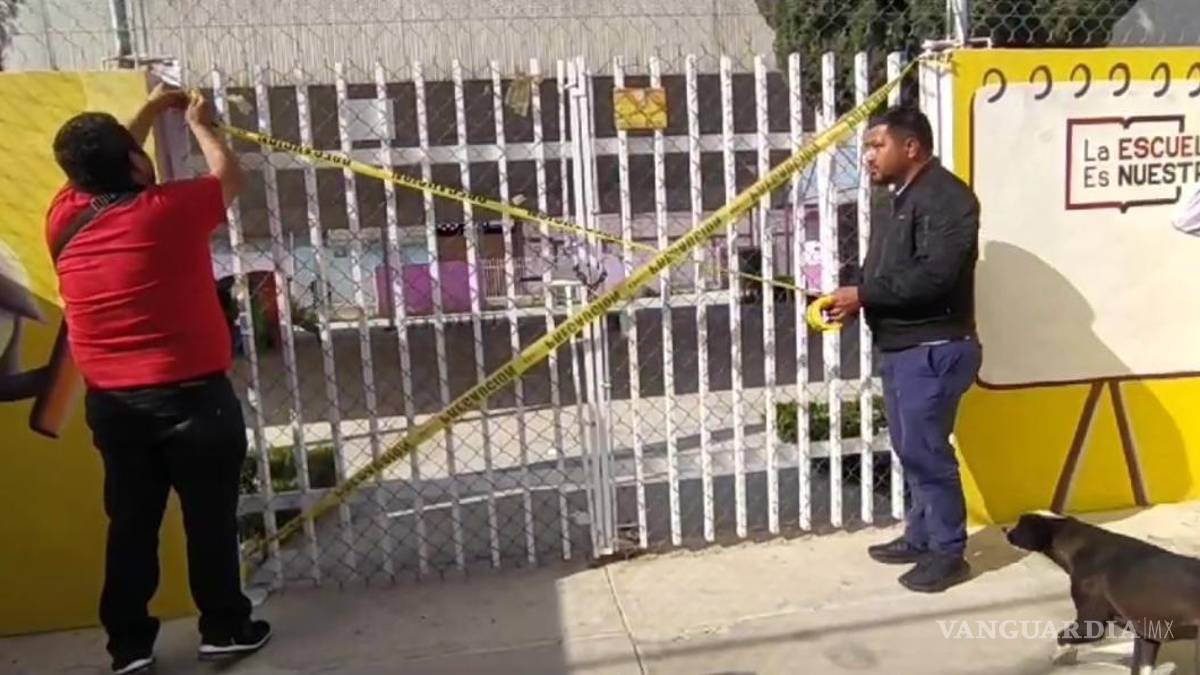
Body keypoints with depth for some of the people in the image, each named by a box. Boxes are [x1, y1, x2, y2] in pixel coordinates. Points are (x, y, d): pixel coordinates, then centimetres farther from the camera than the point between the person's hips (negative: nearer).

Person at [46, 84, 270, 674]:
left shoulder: (64, 218, 0)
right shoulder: (167, 210, -14)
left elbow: (98, 166, 22)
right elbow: (229, 175, 5)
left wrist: (148, 111, 29)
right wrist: (199, 124, 22)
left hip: (109, 402, 5)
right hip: (191, 395, -5)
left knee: (131, 522, 15)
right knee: (210, 517, 8)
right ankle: (224, 628, 21)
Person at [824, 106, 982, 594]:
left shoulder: (946, 197, -14)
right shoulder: (895, 201, 18)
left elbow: (933, 275, -25)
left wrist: (863, 295, -20)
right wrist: (852, 300, 2)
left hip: (935, 349, -10)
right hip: (899, 347, 10)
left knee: (926, 451, -4)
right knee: (911, 450, 15)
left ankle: (948, 553, 10)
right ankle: (920, 537, 28)